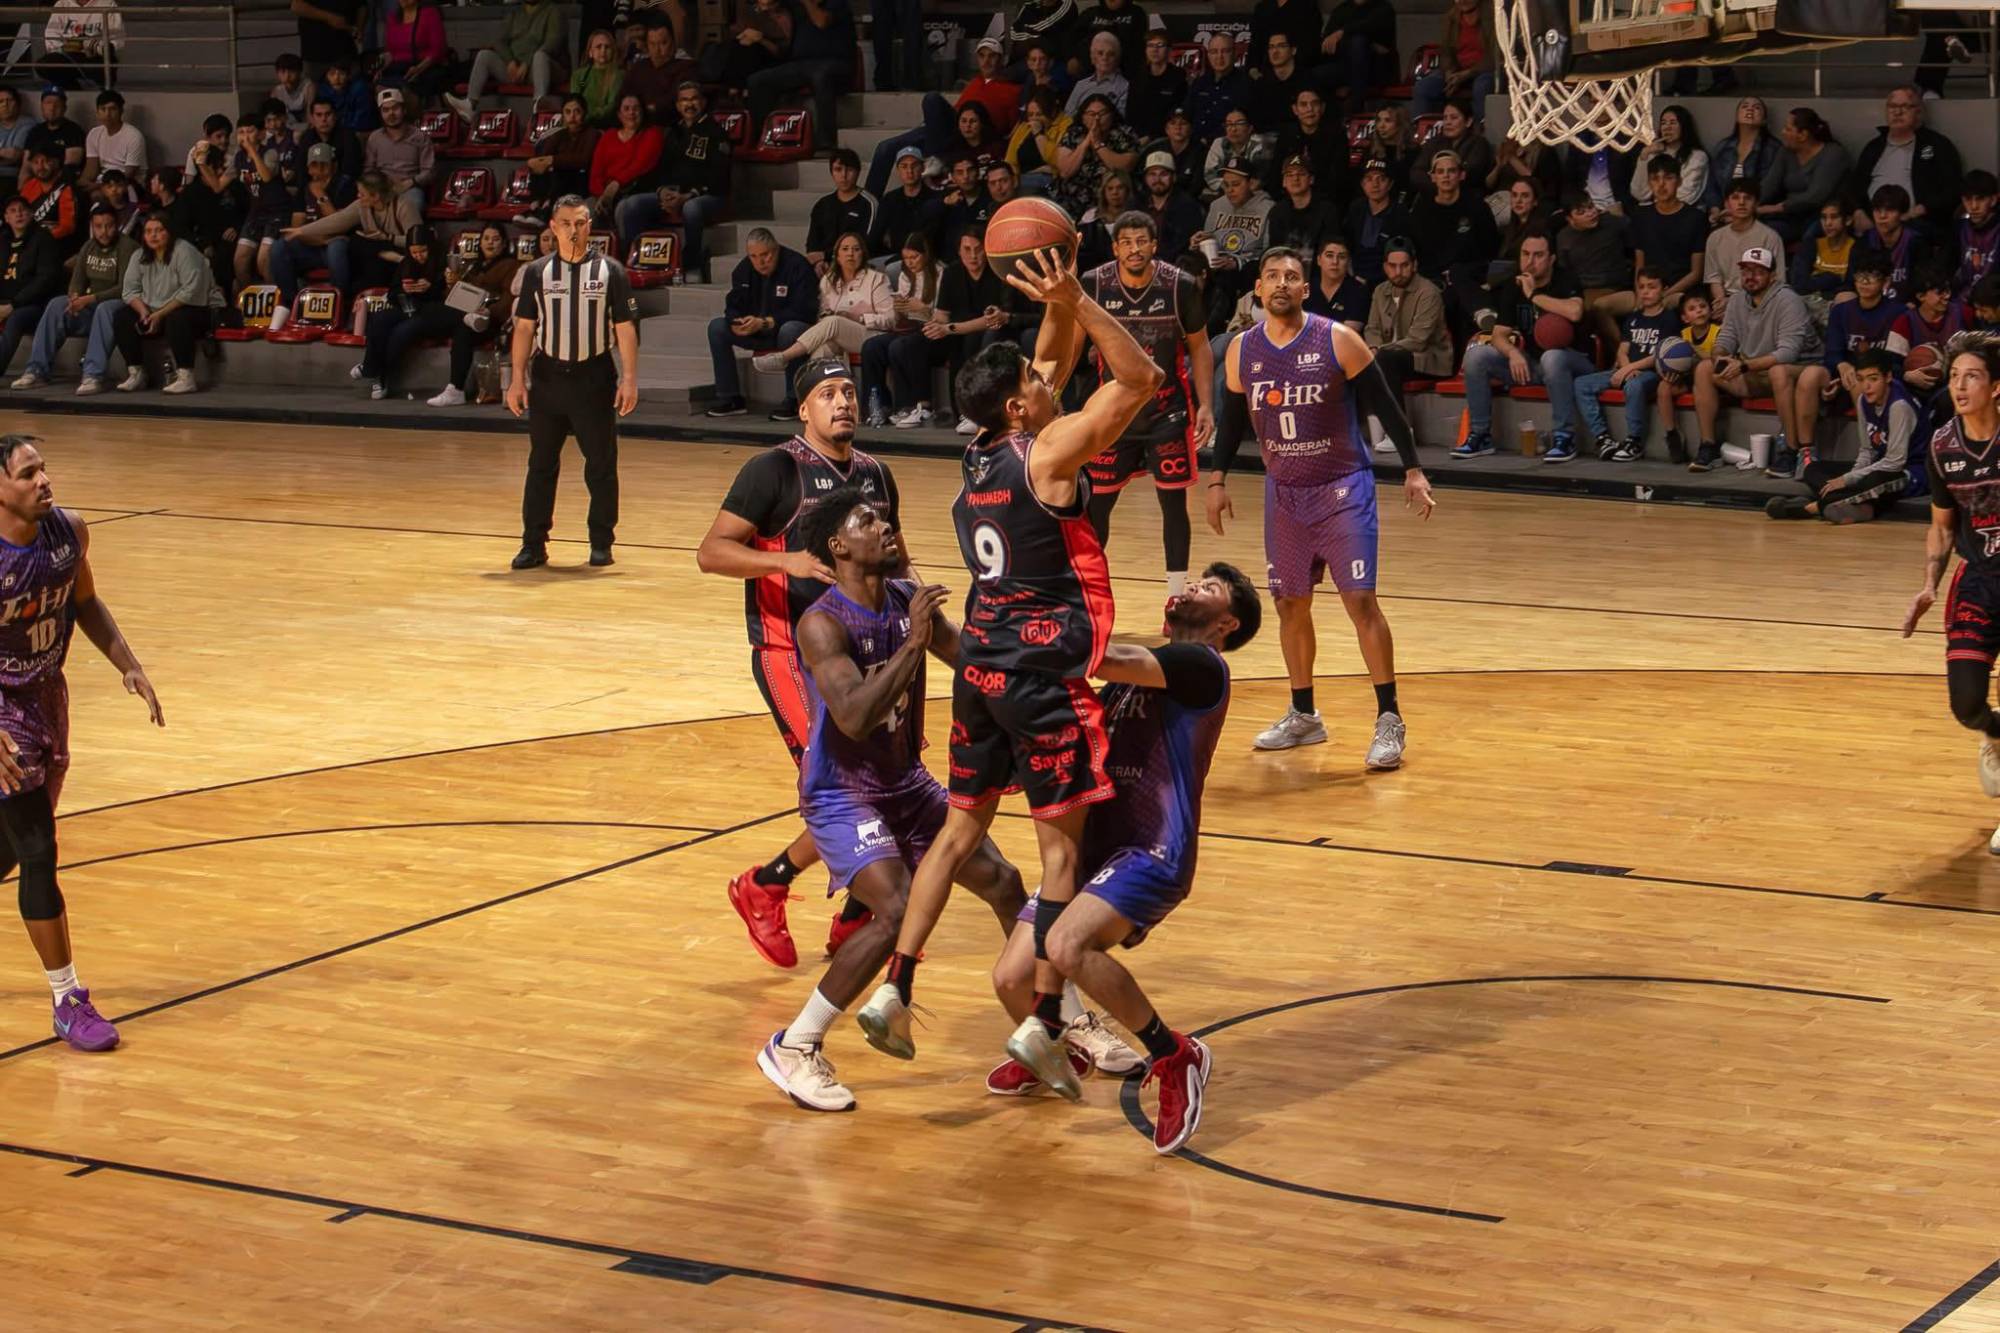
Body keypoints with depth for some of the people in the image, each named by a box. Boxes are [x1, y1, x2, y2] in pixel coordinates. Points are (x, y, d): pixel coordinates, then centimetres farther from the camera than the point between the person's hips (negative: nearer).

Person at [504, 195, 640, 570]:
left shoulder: (610, 271, 1)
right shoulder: (537, 272, 5)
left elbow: (625, 327, -1)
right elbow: (524, 327, 7)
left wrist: (629, 379, -8)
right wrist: (518, 380, 1)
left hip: (594, 378, -1)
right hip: (548, 377, 1)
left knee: (601, 466, 3)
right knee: (541, 465, 4)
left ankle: (602, 543, 13)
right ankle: (534, 543, 10)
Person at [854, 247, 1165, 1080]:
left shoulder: (979, 454, 7)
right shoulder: (1048, 455, -14)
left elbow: (1055, 362, 21)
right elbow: (1142, 379, -14)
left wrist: (1063, 314, 6)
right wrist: (1075, 303, -16)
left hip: (980, 663, 8)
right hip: (1044, 672, -7)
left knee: (962, 827, 16)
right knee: (1062, 845, -1)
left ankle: (894, 990, 10)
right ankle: (1043, 1023, -4)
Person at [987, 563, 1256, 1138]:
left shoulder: (1200, 666, -5)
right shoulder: (1135, 667, 23)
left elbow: (1102, 659, -21)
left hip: (1153, 853, -8)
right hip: (1094, 848, 8)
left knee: (1066, 946, -33)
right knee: (1011, 979, -3)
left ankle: (1174, 1058, -14)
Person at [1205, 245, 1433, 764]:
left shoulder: (1338, 341, -12)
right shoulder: (1242, 351, 0)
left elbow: (1385, 406, -6)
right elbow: (1233, 418, 14)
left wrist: (1413, 471, -9)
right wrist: (1218, 479, 9)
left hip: (1343, 488, -4)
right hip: (1283, 492, 5)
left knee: (1360, 600, -11)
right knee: (1290, 603, 10)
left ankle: (1389, 721, -6)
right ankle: (1303, 716, 25)